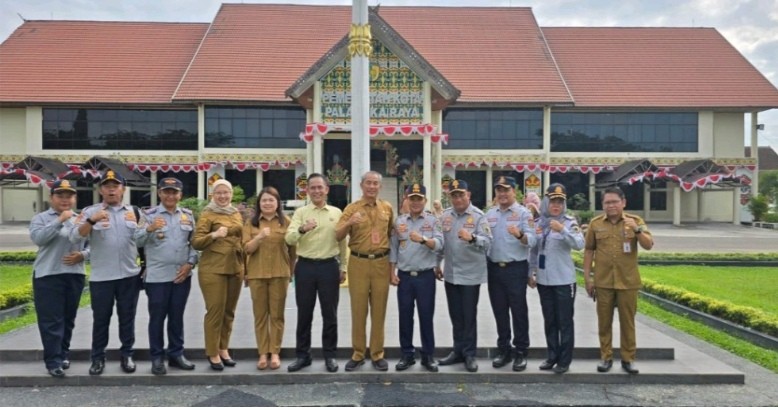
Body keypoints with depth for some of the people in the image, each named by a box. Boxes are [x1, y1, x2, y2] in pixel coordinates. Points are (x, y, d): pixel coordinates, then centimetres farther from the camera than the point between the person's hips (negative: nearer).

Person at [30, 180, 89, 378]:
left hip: (75, 275, 4)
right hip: (47, 276, -4)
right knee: (51, 321, -4)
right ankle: (53, 361, -1)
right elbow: (38, 238, -18)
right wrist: (59, 220, -21)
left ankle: (63, 354, 24)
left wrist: (83, 255, -7)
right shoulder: (41, 218, 0)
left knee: (68, 319, 12)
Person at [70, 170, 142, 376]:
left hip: (130, 275, 2)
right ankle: (98, 357, 19)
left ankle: (127, 355, 21)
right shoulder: (90, 212, 1)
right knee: (100, 319, 7)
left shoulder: (133, 212, 8)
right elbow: (75, 237, -11)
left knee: (127, 317, 10)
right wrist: (92, 220, -26)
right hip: (101, 277, -2)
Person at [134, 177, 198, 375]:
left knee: (177, 316, 12)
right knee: (157, 317, 4)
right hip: (157, 276, -3)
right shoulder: (149, 215, -2)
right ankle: (157, 358, 14)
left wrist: (190, 263, -4)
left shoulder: (188, 215, 8)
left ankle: (176, 354, 23)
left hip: (182, 275, 3)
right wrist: (149, 229, -31)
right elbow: (138, 241, -12)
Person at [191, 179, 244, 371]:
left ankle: (223, 349, 24)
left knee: (229, 311, 11)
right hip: (213, 269, -6)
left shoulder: (237, 214, 13)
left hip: (235, 268, 6)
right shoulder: (207, 214, -4)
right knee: (215, 311, -2)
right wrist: (214, 235, -27)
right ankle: (213, 353, 9)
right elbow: (196, 242, -11)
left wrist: (245, 266, 19)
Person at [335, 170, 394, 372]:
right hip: (358, 263, -1)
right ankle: (358, 353, 16)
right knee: (358, 309, 5)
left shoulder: (387, 208, 8)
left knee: (379, 310, 6)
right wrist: (349, 223, -26)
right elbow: (338, 236, -8)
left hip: (381, 263, 2)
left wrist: (392, 255, 13)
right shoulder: (351, 208, 0)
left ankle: (377, 354, 17)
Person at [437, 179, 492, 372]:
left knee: (469, 316, 3)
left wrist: (472, 238, -39)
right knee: (455, 316, 13)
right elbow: (440, 242, 14)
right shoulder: (445, 216, 6)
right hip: (450, 274, 5)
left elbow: (487, 241, -20)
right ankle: (458, 351, 25)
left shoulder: (478, 216, -9)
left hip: (471, 274, -5)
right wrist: (436, 265, 14)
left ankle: (469, 354, 14)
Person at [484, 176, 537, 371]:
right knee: (499, 311, 11)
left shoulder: (523, 213, -4)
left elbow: (532, 240, -16)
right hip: (494, 268, 5)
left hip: (516, 269, -4)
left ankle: (521, 352, 13)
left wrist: (520, 235, -34)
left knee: (518, 311, 3)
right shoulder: (489, 214, 10)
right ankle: (504, 350, 23)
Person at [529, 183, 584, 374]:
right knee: (549, 321, 14)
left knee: (565, 322, 4)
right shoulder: (538, 223, 6)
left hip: (564, 280, -4)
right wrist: (531, 273, 12)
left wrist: (562, 230, -32)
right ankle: (551, 356, 25)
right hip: (543, 280, 4)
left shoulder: (569, 221, -7)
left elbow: (579, 244, -21)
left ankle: (565, 360, 14)